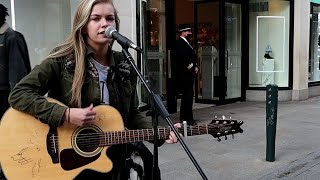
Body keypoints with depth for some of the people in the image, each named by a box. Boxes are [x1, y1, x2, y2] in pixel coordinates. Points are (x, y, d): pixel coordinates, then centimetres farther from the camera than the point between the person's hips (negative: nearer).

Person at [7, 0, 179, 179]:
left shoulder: (125, 65, 6)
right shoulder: (62, 60, -7)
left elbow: (133, 113, 12)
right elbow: (18, 94, -14)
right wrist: (66, 115, -22)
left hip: (115, 154, 5)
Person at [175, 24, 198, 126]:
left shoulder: (185, 42, 19)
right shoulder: (180, 43, -13)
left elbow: (192, 55, 22)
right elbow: (182, 57, -26)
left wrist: (194, 66, 10)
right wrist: (190, 65, -15)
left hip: (188, 73, 11)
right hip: (185, 73, -11)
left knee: (186, 95, 14)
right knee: (188, 95, -9)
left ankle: (184, 118, 22)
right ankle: (188, 119, -5)